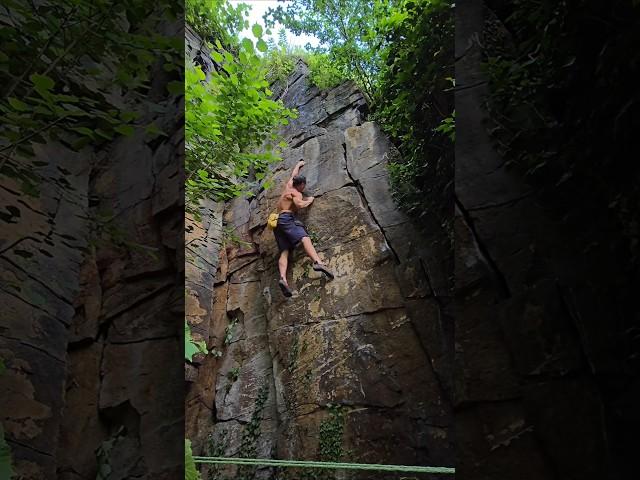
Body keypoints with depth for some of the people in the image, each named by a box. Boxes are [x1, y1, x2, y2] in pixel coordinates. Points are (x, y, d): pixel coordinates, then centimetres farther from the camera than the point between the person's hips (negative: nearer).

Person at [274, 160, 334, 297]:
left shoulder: (288, 186, 27)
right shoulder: (296, 193, 5)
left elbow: (293, 175, 48)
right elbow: (299, 204, -16)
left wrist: (298, 165, 64)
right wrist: (309, 201, 3)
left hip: (277, 222, 8)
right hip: (286, 218, -8)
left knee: (284, 252, -10)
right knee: (304, 238, -28)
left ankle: (283, 278, -34)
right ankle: (318, 262, -55)